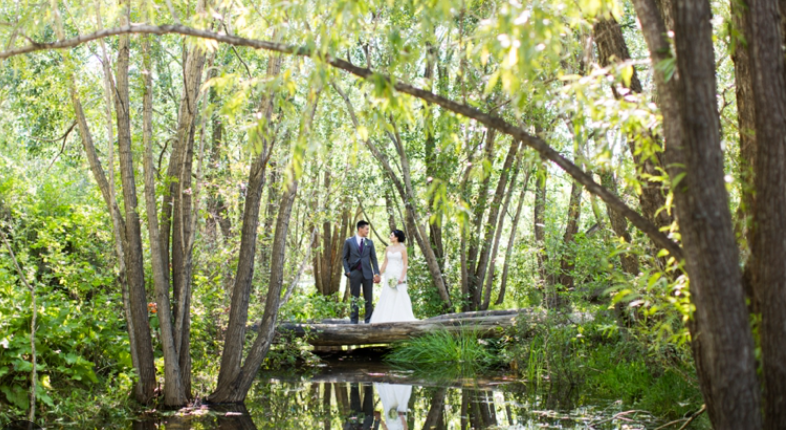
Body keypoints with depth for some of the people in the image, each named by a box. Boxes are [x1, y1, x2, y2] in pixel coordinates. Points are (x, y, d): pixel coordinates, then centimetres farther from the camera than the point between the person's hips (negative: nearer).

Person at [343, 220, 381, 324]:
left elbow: (373, 258, 7)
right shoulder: (349, 242, 4)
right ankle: (354, 321, 8)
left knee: (368, 299, 2)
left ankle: (368, 320, 6)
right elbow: (345, 258, 5)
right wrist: (347, 271, -6)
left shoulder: (370, 242, 10)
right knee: (355, 299, 3)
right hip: (354, 273, -2)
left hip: (367, 273, 2)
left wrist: (377, 273, -2)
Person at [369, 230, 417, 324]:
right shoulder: (388, 249, 11)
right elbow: (385, 263, 14)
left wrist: (402, 277, -16)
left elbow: (405, 264, -7)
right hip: (389, 275, 5)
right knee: (387, 297, 2)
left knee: (400, 297, -5)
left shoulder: (403, 249, -3)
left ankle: (401, 319, -2)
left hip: (398, 274, -5)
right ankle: (386, 318, 3)